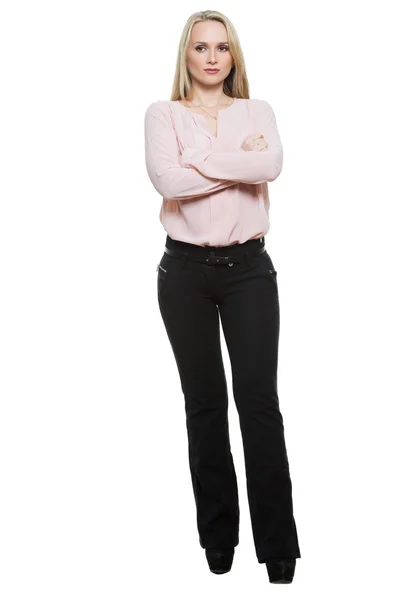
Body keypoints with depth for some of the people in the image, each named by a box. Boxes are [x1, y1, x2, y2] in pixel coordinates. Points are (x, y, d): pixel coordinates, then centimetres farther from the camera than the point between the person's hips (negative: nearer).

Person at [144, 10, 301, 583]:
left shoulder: (259, 111, 9)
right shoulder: (163, 113, 4)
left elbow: (272, 165, -13)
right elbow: (165, 178, -15)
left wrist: (200, 163, -10)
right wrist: (240, 161, -9)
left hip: (248, 267, 0)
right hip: (186, 270, 0)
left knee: (259, 397, -6)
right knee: (204, 400, 7)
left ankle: (278, 545, 0)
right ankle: (218, 534, 18)